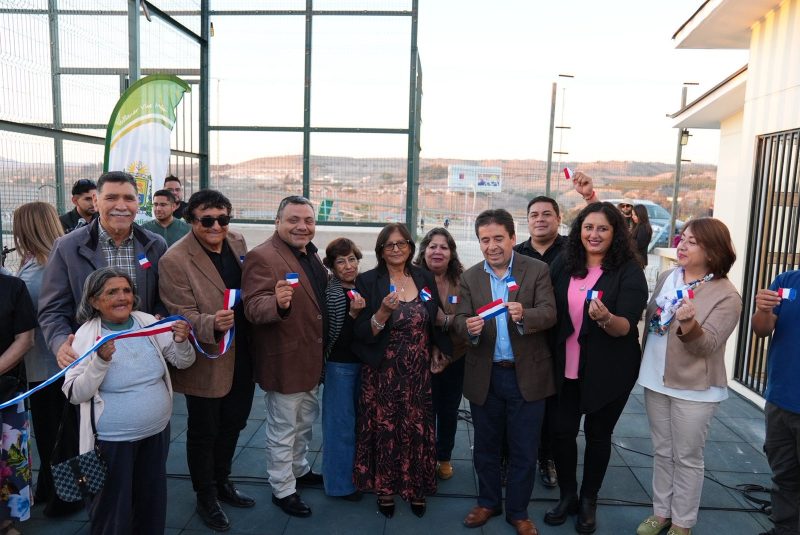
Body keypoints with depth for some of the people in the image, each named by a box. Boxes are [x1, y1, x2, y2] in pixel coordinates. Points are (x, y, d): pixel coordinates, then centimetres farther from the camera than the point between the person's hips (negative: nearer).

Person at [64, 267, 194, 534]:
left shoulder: (148, 322, -3)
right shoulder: (87, 334, -12)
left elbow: (183, 362, 4)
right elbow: (75, 394, -14)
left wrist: (182, 342, -17)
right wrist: (101, 361, -29)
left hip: (157, 431, 4)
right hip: (113, 440, -4)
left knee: (153, 501, 21)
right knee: (113, 507, 11)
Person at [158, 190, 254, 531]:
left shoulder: (237, 242, 0)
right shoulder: (175, 260, -20)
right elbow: (182, 316, -20)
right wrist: (212, 324, -39)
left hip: (241, 358, 7)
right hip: (206, 362, -6)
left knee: (232, 424, 22)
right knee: (204, 432, 13)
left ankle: (222, 482, 46)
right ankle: (205, 499, 35)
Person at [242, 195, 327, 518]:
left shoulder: (312, 255, 6)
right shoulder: (262, 257, -21)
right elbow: (253, 309, -28)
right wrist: (278, 303, -48)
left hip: (312, 358, 9)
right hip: (284, 360, -8)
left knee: (305, 422, 26)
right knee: (283, 429, 9)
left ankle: (299, 470, 47)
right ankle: (283, 489, 28)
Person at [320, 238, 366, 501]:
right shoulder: (331, 293, -16)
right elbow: (337, 339, -18)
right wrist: (353, 313, -28)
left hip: (361, 362, 7)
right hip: (340, 365, -6)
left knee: (358, 419, 19)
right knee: (342, 423, 4)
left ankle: (356, 472, 37)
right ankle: (340, 482, 21)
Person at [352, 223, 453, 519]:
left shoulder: (425, 278, 3)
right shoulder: (368, 281, -8)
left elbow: (435, 321, 15)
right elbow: (362, 335, -11)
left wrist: (437, 352, 7)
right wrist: (384, 312, -26)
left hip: (419, 372, 3)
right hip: (383, 373, -3)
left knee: (418, 429, 9)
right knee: (384, 429, 6)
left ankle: (416, 487, 30)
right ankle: (384, 488, 27)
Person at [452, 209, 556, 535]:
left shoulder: (537, 270, -6)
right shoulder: (469, 277, 1)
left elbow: (549, 314, -15)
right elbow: (460, 320, -5)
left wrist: (524, 315, -36)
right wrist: (469, 327, -29)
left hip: (527, 374, -2)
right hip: (484, 375, 2)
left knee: (524, 450, 11)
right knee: (485, 446, 18)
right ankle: (488, 502, 39)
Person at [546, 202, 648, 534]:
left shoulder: (629, 271, -13)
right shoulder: (563, 265, -3)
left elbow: (626, 327, -21)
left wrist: (606, 318, -41)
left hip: (608, 370, -2)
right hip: (566, 367, 3)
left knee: (598, 434, 13)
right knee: (562, 430, 8)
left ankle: (589, 501, 34)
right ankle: (567, 496, 31)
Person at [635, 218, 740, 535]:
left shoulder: (726, 296, -15)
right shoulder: (667, 277, 3)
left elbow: (708, 345, -20)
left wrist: (689, 325, -40)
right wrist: (644, 364, 16)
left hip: (694, 388, -5)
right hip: (656, 381, 6)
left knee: (687, 458, 9)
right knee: (662, 452, 18)